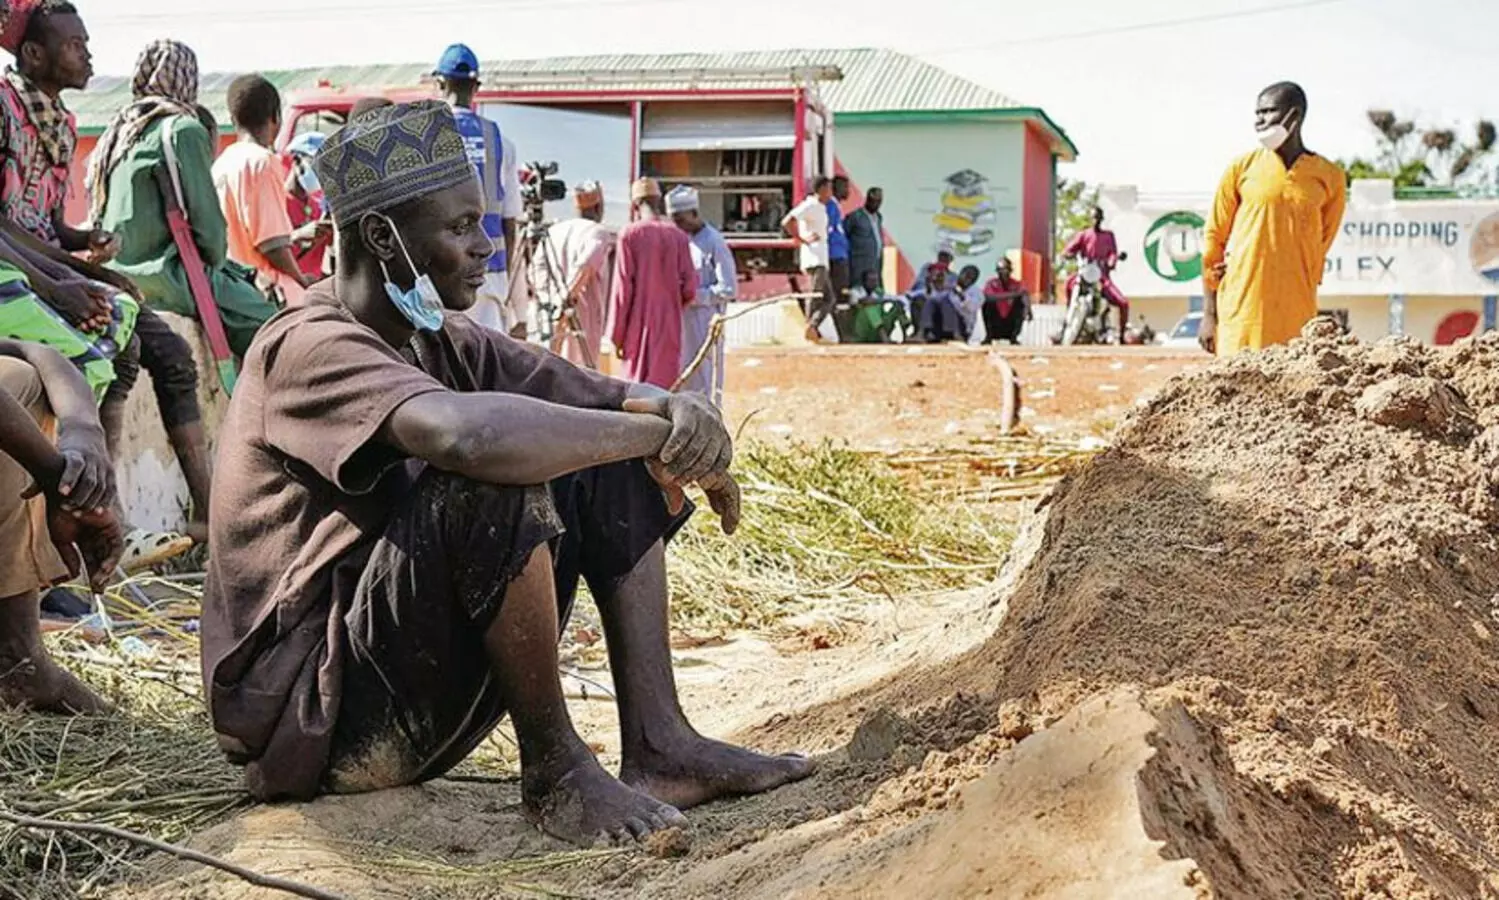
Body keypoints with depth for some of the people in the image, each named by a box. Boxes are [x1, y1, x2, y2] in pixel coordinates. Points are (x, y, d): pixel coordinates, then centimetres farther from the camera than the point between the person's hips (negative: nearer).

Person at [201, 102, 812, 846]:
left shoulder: (448, 343, 8)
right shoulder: (310, 347, -19)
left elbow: (615, 398, 7)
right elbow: (471, 434, -39)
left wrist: (682, 413, -17)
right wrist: (665, 437, -27)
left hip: (419, 694, 9)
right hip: (314, 714, -9)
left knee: (613, 462, 2)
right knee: (494, 484, -32)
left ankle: (657, 745, -3)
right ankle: (556, 768, -14)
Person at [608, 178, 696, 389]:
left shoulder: (630, 234, -6)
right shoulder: (678, 236, 2)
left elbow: (622, 287, -8)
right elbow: (689, 288, 0)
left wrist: (616, 335, -3)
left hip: (639, 325, -2)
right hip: (670, 326, 2)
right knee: (667, 386, 7)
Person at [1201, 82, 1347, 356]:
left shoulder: (1329, 177, 5)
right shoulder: (1242, 167, 5)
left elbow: (1322, 243, 13)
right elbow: (1214, 237, 6)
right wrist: (1209, 314, 2)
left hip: (1296, 313, 1)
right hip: (1241, 306, 0)